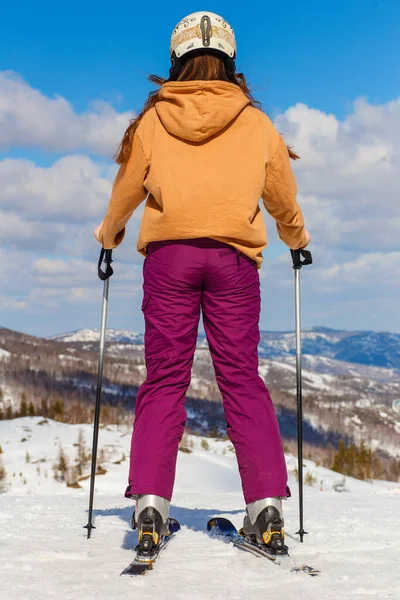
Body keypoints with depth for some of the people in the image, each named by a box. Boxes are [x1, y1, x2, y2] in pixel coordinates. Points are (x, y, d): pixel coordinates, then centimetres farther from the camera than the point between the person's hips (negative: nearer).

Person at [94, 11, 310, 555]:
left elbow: (127, 187, 16)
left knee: (164, 378, 3)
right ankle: (266, 506, -1)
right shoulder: (256, 122, 10)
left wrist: (110, 232, 34)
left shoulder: (153, 118, 8)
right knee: (241, 377, 3)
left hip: (168, 254, 0)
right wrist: (296, 235, 37)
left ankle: (150, 502, -3)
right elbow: (282, 195, 18)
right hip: (233, 255, 0)